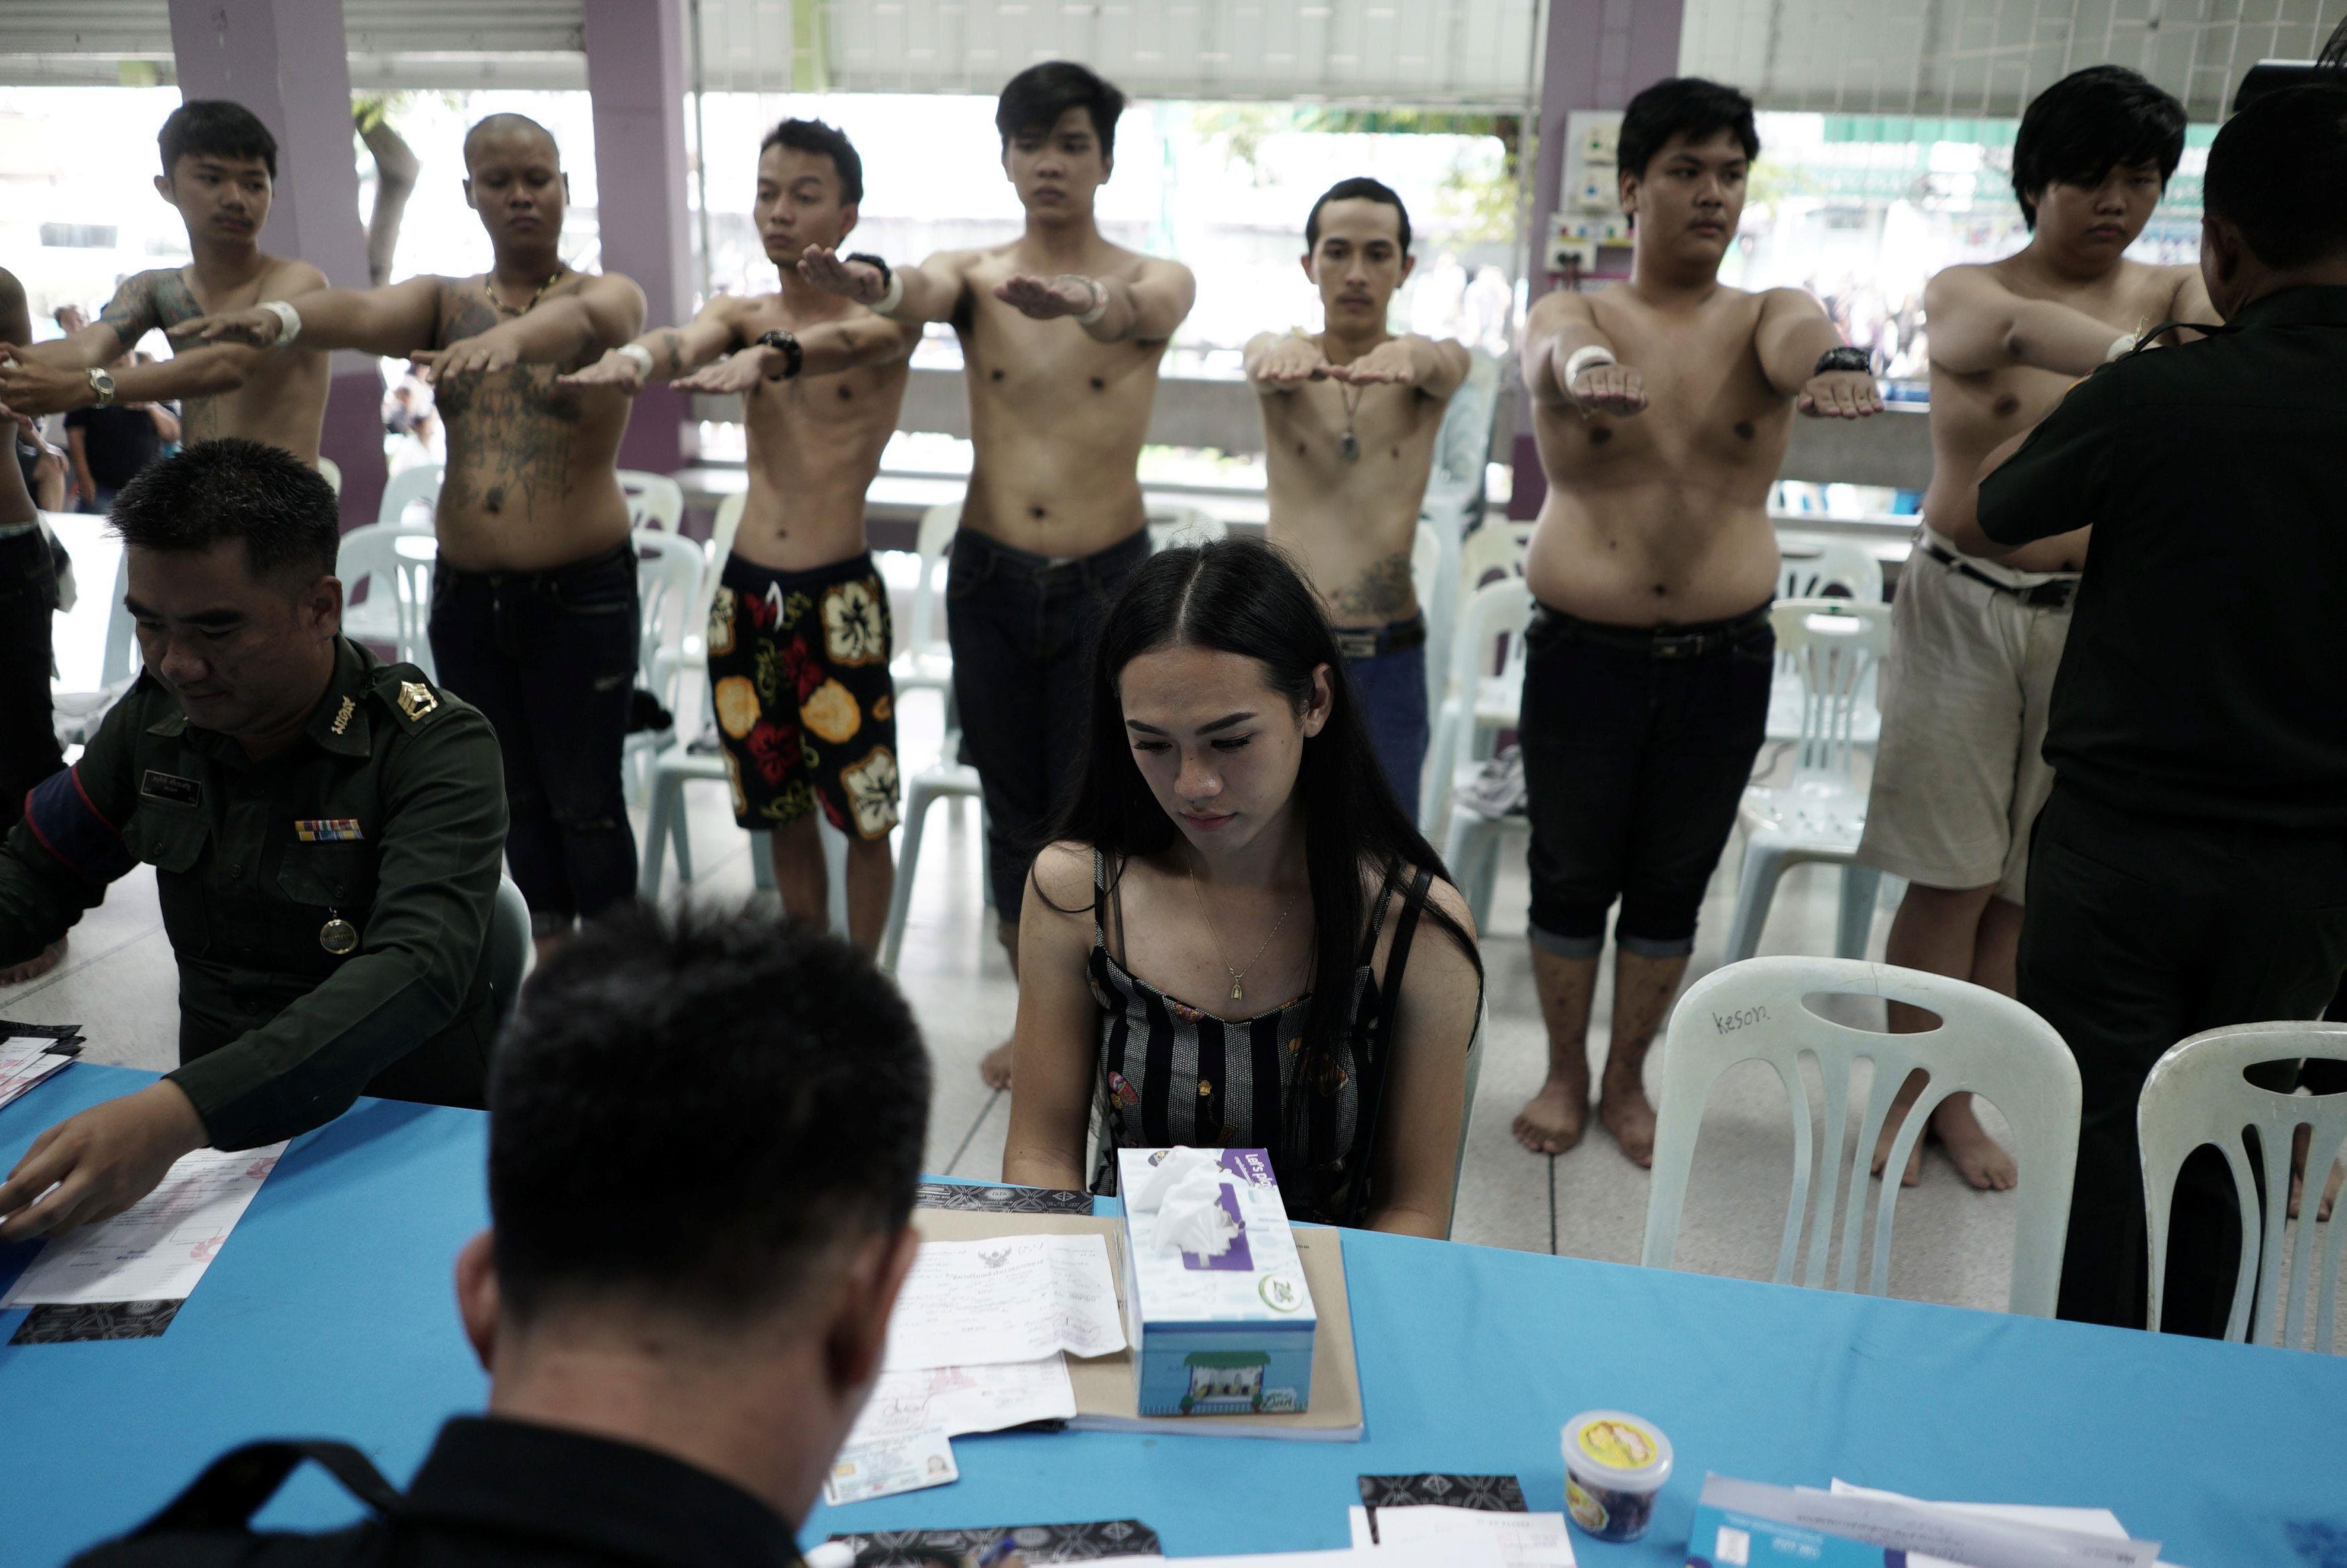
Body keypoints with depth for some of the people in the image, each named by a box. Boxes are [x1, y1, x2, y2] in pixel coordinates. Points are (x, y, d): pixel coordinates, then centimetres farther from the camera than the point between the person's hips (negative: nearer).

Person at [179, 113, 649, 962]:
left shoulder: (609, 295, -3)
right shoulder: (445, 302, 8)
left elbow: (579, 320, -29)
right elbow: (367, 312, -15)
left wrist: (512, 336, -52)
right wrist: (283, 315, -38)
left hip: (583, 595, -5)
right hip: (466, 595, 5)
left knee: (585, 801, 2)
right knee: (514, 793, 16)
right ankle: (552, 957, 34)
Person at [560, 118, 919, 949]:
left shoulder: (886, 315, -5)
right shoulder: (739, 312, 7)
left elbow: (852, 342, -30)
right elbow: (688, 341, -16)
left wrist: (768, 355, -51)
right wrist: (634, 355, -40)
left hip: (840, 597, -4)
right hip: (744, 590, 4)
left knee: (864, 813, 4)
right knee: (783, 807, 15)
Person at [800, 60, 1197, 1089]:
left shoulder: (1158, 283, -2)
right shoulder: (972, 274, 1)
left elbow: (1136, 310, -27)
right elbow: (926, 293, -23)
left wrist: (1081, 299, -52)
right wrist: (875, 288, -48)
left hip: (1105, 580, -2)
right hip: (988, 580, 2)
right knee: (1014, 810, 12)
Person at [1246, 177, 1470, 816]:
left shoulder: (1427, 371, 1)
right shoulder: (1279, 357, 0)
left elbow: (1443, 360, -23)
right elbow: (1266, 357, -24)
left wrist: (1407, 353, -48)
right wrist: (1284, 355, -49)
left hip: (1391, 660, 1)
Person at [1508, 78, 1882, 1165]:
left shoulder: (1766, 316, 4)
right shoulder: (1573, 313, -1)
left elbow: (1802, 337, -21)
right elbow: (1558, 344, -27)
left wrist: (1834, 364, -47)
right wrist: (1584, 365, -52)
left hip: (1725, 658, 2)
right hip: (1583, 653, -2)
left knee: (1673, 882, 12)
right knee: (1571, 875, 10)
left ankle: (1627, 1079, 32)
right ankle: (1565, 1074, 31)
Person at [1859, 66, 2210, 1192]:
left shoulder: (2177, 295, 7)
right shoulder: (1964, 293, -2)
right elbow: (2008, 328, -27)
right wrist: (2138, 357, -45)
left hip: (2099, 614, 3)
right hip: (1966, 604, -3)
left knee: (2027, 884, 8)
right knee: (1952, 878, 0)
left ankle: (1960, 1099, 22)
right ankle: (1904, 1094, 15)